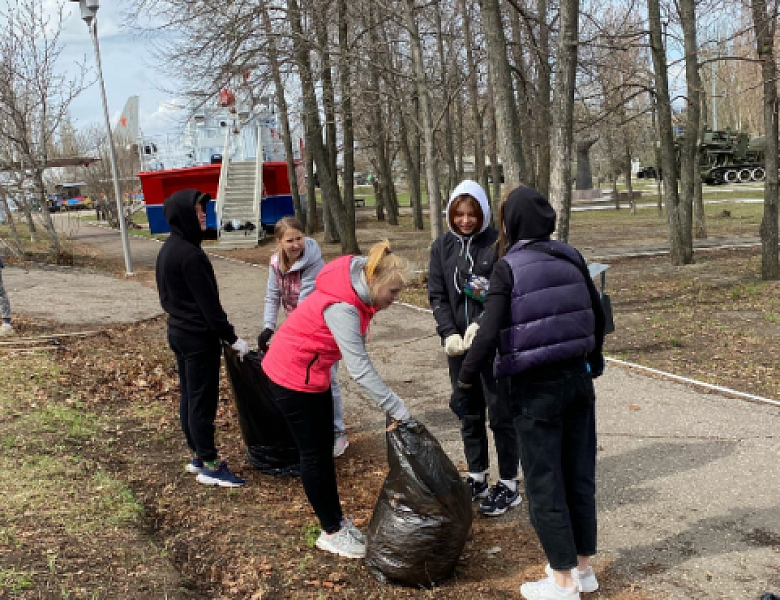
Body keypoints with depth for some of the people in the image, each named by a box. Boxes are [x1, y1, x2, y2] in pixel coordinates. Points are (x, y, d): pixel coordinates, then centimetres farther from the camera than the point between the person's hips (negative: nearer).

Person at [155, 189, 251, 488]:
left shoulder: (167, 250, 9)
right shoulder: (190, 255, -22)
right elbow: (209, 304, -21)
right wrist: (233, 338, -14)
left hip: (178, 331, 10)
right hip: (199, 338, -10)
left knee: (189, 396, 16)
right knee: (203, 400, -1)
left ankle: (197, 455, 27)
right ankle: (209, 466, 8)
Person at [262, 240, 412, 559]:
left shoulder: (358, 292, -4)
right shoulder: (341, 307, -31)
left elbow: (357, 353, 4)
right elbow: (359, 368, -34)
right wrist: (396, 408, -30)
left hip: (313, 372, 9)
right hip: (292, 375, -9)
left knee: (324, 449, 14)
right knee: (314, 454, 2)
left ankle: (336, 520, 26)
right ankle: (331, 532, 16)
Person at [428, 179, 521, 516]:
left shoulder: (498, 244, -8)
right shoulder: (442, 247, 6)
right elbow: (437, 296, 4)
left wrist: (481, 324, -23)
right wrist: (449, 334, -9)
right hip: (459, 345, 5)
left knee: (501, 414, 3)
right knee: (469, 414, 14)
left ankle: (508, 485, 15)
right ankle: (476, 478, 29)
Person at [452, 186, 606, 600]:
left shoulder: (508, 267, -13)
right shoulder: (571, 258, 1)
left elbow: (489, 333, -19)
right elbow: (597, 315, 10)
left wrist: (465, 382, -10)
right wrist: (593, 360, 26)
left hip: (535, 388, -5)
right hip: (577, 379, 5)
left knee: (544, 483, 7)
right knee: (579, 474, 16)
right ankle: (583, 566, 30)